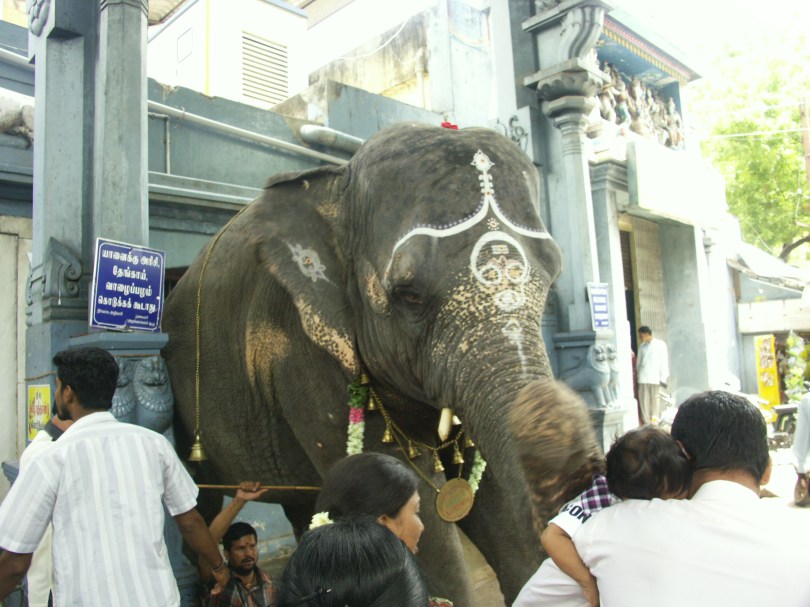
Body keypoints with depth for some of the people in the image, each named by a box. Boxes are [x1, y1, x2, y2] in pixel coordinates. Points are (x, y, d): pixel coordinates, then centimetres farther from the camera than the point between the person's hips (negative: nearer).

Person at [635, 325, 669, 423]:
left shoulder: (660, 344, 2)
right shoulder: (642, 346, 13)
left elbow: (664, 362, 0)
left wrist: (663, 378, -4)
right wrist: (637, 374, 7)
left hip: (655, 378, -3)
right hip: (643, 378, 3)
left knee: (655, 399, -1)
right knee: (643, 400, 0)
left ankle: (655, 422, 5)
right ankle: (646, 423, 5)